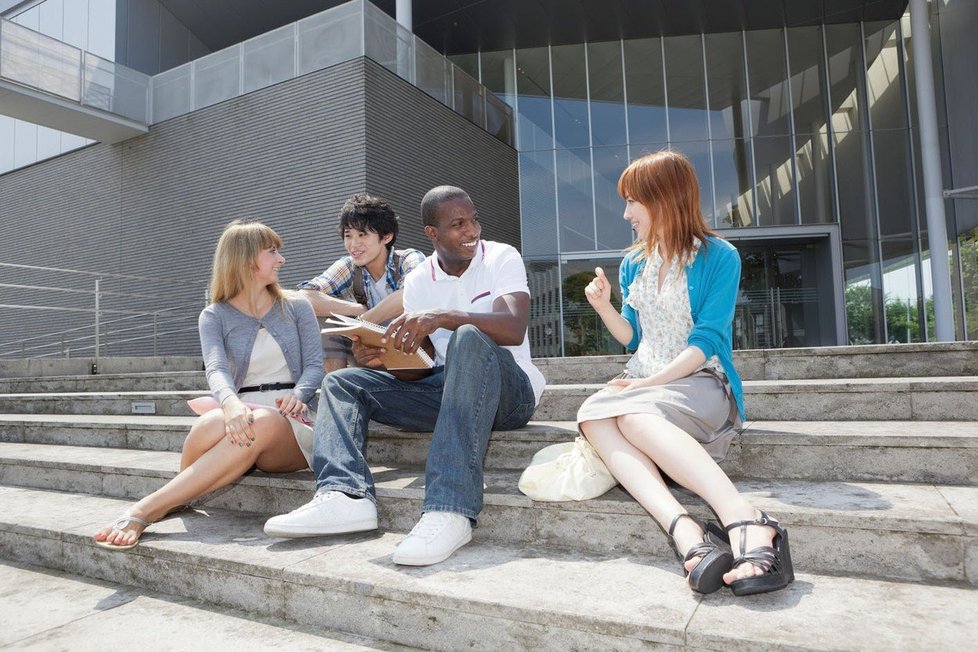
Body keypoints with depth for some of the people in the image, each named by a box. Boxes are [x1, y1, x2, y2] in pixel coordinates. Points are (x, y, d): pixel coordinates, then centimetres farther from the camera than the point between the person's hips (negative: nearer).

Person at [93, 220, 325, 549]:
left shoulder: (297, 307, 13)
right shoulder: (214, 316, 10)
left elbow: (315, 364, 3)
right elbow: (217, 370, -9)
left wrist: (298, 397, -21)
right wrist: (231, 404, -34)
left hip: (293, 424, 0)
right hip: (244, 413, 0)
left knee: (264, 423, -38)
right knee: (211, 424, -38)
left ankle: (145, 511, -34)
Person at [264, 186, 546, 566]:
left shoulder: (502, 258, -3)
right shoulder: (417, 282, 10)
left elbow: (514, 330, -21)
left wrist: (443, 316, -33)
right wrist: (379, 357, -12)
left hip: (506, 388, -5)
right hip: (444, 388, 5)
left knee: (468, 339, -37)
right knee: (341, 382, -3)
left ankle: (450, 510, -46)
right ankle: (345, 494, -29)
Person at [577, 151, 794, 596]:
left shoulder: (719, 257, -3)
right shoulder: (633, 264, 16)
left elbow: (706, 341, -11)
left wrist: (651, 382, -20)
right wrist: (604, 307, 2)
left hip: (701, 382, -5)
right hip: (645, 383, 5)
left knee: (633, 415, -38)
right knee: (592, 413, -31)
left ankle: (750, 525, -45)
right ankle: (687, 533, -48)